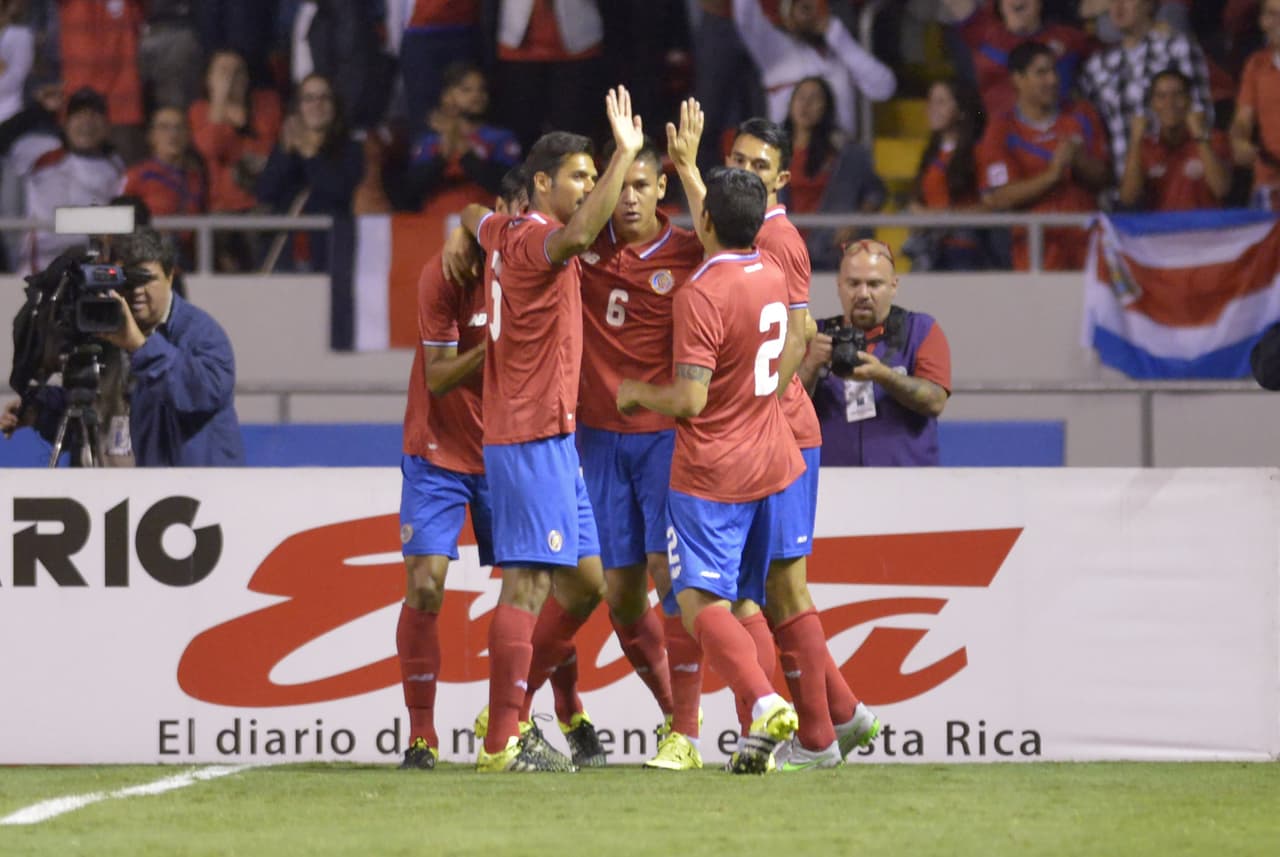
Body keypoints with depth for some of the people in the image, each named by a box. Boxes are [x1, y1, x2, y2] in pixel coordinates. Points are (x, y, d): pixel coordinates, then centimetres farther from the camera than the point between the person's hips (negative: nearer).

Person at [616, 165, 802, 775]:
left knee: (700, 602, -10)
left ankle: (765, 704, -29)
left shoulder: (700, 294, -20)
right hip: (770, 462, 8)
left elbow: (689, 399, -24)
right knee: (742, 603, 15)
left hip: (710, 473, -8)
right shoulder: (773, 277, 4)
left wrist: (636, 393, -3)